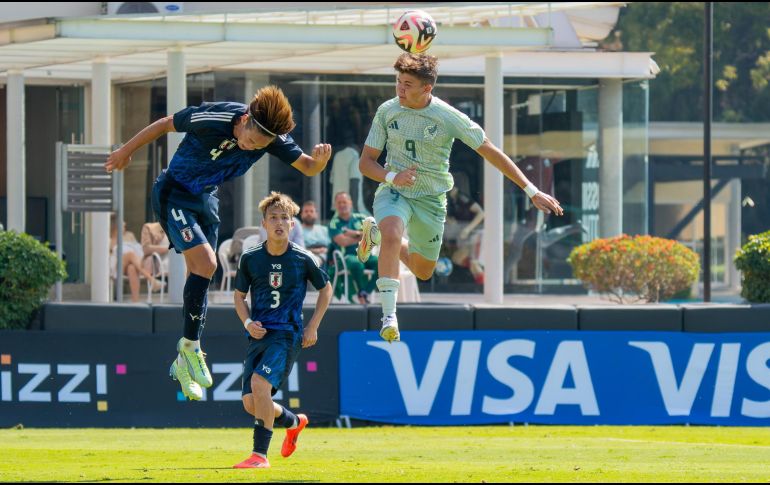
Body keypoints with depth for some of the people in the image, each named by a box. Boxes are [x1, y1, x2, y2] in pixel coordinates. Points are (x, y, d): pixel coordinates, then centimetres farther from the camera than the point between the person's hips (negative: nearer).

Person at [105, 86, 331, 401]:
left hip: (207, 198, 6)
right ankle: (190, 346, -9)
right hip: (174, 194, -6)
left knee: (200, 277, 8)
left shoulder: (272, 137, -16)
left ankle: (184, 364, 18)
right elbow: (165, 124, -15)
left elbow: (307, 168, -9)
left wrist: (320, 159, -34)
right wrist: (126, 151, -2)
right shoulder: (212, 120, -31)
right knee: (204, 263, -22)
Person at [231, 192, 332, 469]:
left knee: (259, 382, -28)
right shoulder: (250, 259, 2)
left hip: (288, 334, -4)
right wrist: (247, 322, -4)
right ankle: (293, 422, 34)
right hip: (259, 333, 4)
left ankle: (260, 454, -21)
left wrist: (313, 327, 6)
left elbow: (325, 289, 13)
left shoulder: (302, 259, -3)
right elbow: (239, 295, 15)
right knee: (250, 403, 0)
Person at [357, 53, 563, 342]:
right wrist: (391, 177, -25)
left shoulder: (448, 117, -16)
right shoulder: (387, 111, -10)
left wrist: (532, 191, -10)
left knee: (423, 271, 13)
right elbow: (366, 162, -2)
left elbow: (491, 152, -9)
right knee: (392, 234, -34)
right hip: (394, 190, -1)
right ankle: (389, 316, -31)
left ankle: (375, 233, 39)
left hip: (430, 199, 1)